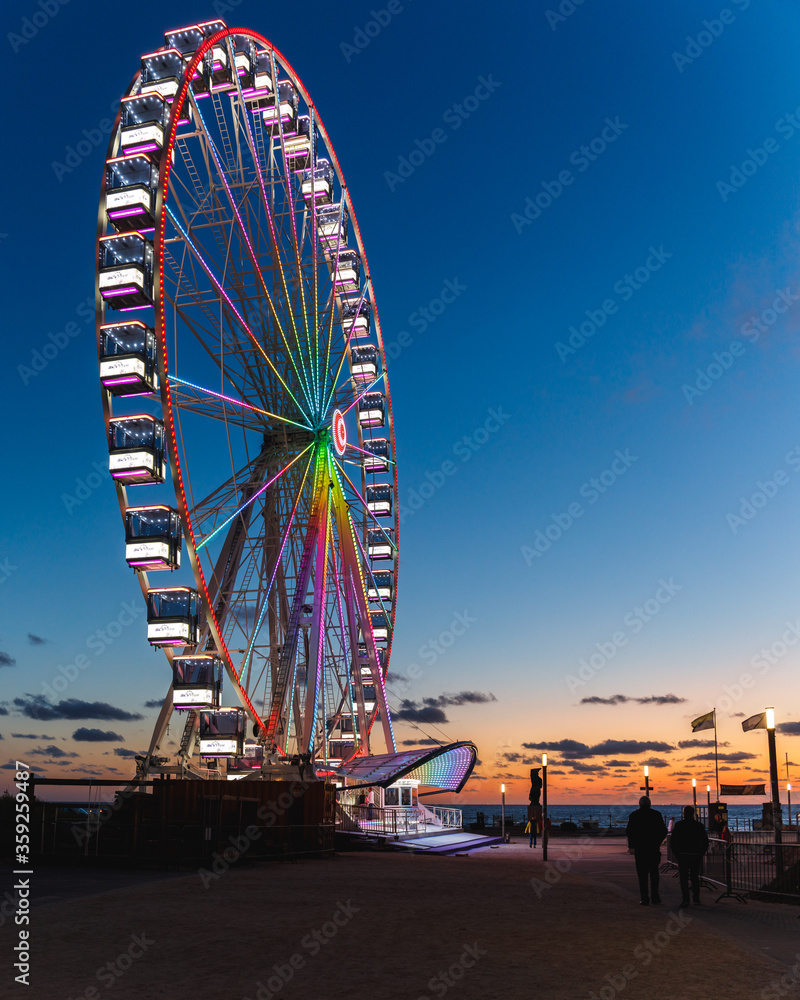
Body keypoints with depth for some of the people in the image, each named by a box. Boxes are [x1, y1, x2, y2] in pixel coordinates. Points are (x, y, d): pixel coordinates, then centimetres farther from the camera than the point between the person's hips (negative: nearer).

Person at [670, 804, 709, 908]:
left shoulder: (678, 825, -4)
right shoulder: (699, 826, 1)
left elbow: (673, 840, -4)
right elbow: (705, 841, 3)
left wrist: (676, 853, 6)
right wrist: (701, 853, 12)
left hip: (682, 856, -2)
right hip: (696, 855, 2)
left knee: (683, 878, 1)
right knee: (695, 878, 14)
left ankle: (685, 899, -8)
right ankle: (696, 899, 16)